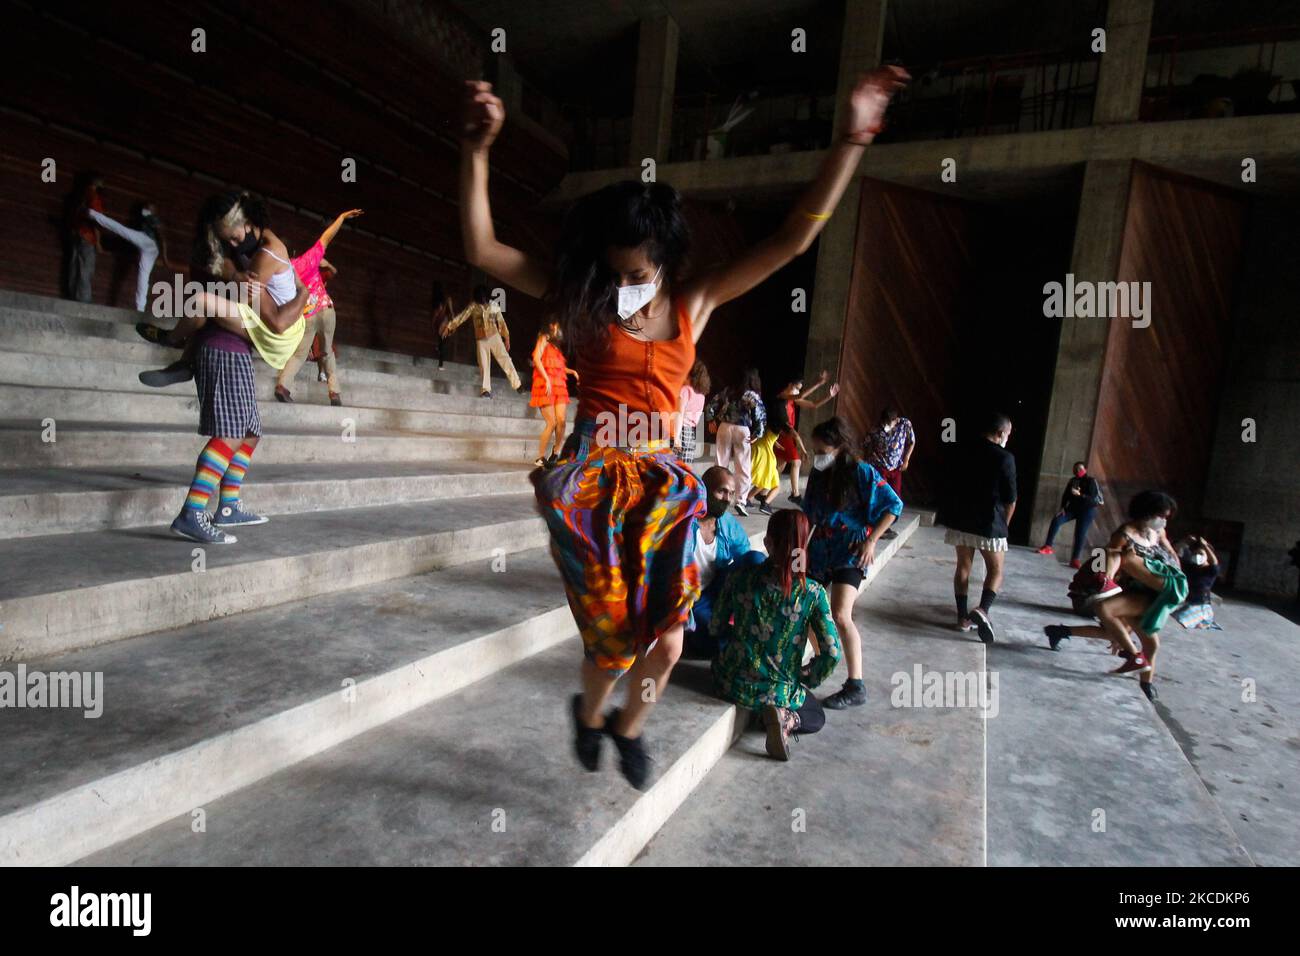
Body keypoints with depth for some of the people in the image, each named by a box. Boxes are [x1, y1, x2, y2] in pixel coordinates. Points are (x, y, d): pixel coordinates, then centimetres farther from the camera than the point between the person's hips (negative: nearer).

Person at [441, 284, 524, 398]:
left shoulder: (494, 305, 8)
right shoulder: (473, 306, 5)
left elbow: (501, 322, 11)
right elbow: (461, 317, 3)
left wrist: (506, 338, 11)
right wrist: (449, 327, -3)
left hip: (495, 336, 0)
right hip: (481, 339, 0)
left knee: (505, 359, -8)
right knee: (484, 365, -2)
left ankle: (517, 384, -7)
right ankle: (486, 390, -1)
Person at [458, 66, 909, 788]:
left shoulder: (695, 302, 6)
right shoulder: (581, 295, 1)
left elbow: (794, 239, 2)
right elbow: (481, 250, -6)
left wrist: (852, 139, -5)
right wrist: (478, 147, -16)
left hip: (663, 486, 3)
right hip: (590, 483, -2)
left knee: (666, 644, 1)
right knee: (616, 639, 4)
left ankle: (628, 726, 37)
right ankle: (590, 713, 42)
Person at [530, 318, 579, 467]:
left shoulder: (555, 346, 26)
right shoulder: (544, 339, 5)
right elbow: (536, 359, -9)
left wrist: (572, 371, 15)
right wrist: (547, 380, -17)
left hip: (559, 385, 6)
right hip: (546, 385, -6)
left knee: (561, 420, -10)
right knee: (551, 423, -12)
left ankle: (556, 453, 3)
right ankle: (540, 458, -4)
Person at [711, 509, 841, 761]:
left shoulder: (740, 578, -13)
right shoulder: (812, 593, -16)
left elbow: (715, 626, -3)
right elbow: (832, 653, -13)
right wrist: (805, 680, 5)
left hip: (733, 685, 3)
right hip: (780, 691, -3)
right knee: (816, 718, 29)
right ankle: (787, 721, -4)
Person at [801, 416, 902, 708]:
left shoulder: (861, 472, -11)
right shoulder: (818, 474, 6)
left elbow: (893, 506, -10)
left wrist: (871, 541, -15)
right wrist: (803, 545, 15)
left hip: (850, 553, -7)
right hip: (820, 551, 7)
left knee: (840, 615, -19)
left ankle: (856, 687, -9)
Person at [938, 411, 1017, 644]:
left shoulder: (961, 450, 3)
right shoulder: (1004, 458, -12)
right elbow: (1010, 499, -7)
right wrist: (1004, 524, 8)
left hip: (959, 519, 5)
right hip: (988, 522, -4)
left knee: (963, 566, 14)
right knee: (995, 570, 9)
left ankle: (963, 617, 16)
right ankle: (982, 609, -13)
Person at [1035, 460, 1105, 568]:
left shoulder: (1092, 481, -11)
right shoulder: (1072, 481, 3)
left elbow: (1099, 500, -19)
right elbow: (1065, 495, 10)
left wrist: (1080, 495, -28)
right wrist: (1063, 507, -5)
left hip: (1087, 511, -4)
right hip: (1073, 508, 4)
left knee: (1080, 534, -12)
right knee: (1056, 520, -16)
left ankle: (1075, 560, -10)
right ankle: (1047, 547, -8)